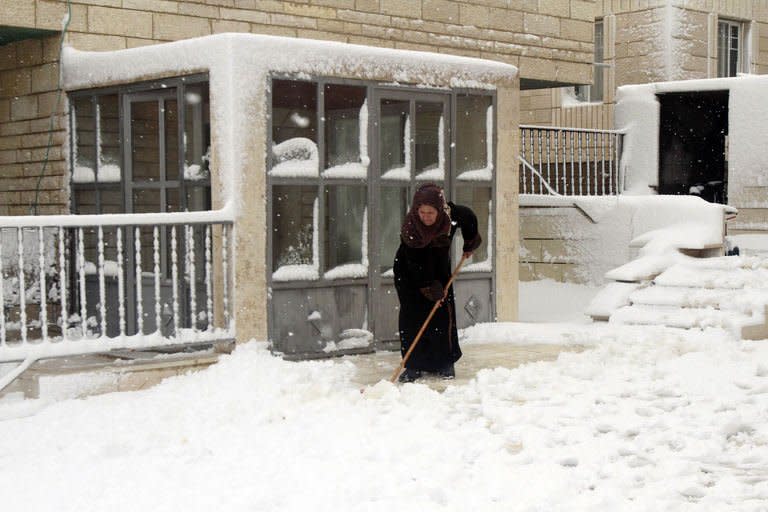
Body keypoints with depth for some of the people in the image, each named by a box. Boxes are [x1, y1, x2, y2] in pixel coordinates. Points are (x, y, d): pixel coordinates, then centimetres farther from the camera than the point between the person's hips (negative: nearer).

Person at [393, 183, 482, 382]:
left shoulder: (453, 215, -25)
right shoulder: (410, 228, -33)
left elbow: (469, 217, 0)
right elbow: (415, 265, -28)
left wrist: (470, 243, 11)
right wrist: (431, 289, -27)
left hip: (439, 271, 3)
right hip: (409, 274, -3)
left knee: (444, 314, -1)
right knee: (411, 316, -8)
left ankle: (445, 362, 11)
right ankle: (414, 365, -1)